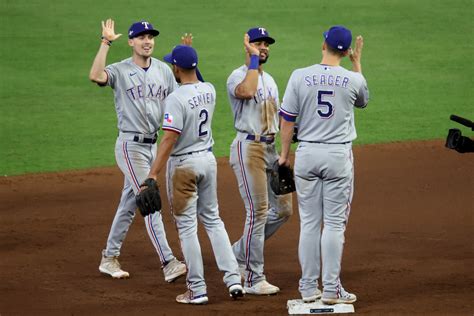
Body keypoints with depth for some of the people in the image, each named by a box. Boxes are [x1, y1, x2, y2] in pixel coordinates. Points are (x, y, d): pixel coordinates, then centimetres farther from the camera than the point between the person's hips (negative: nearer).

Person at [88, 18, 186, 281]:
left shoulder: (164, 70, 8)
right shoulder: (120, 71, -10)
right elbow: (95, 76, -30)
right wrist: (106, 43, -27)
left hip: (152, 145, 7)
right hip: (130, 145, -7)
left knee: (129, 204, 14)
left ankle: (109, 259, 25)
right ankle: (168, 264, -17)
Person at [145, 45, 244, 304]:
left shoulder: (176, 98, -21)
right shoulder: (209, 90, 1)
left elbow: (170, 139, -25)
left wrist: (154, 173, -24)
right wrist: (187, 54, 20)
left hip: (183, 164, -7)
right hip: (208, 158, 7)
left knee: (187, 226, 1)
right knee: (212, 219, 17)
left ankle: (197, 290, 2)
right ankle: (233, 279, 9)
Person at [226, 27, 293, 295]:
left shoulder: (270, 80, 20)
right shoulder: (238, 76, -8)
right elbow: (247, 92, -31)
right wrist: (254, 58, -21)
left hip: (271, 149, 8)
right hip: (248, 148, -8)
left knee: (283, 210, 8)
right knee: (258, 211, -10)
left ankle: (240, 253, 24)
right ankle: (253, 280, -4)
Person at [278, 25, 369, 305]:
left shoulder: (300, 76, -4)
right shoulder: (353, 79, -4)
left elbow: (288, 119, -1)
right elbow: (363, 100, 20)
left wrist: (284, 154, 11)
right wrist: (357, 62, 26)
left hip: (307, 154, 1)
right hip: (339, 156, -1)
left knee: (309, 222, 7)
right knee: (334, 223, 2)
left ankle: (309, 288, 9)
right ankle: (331, 289, 1)